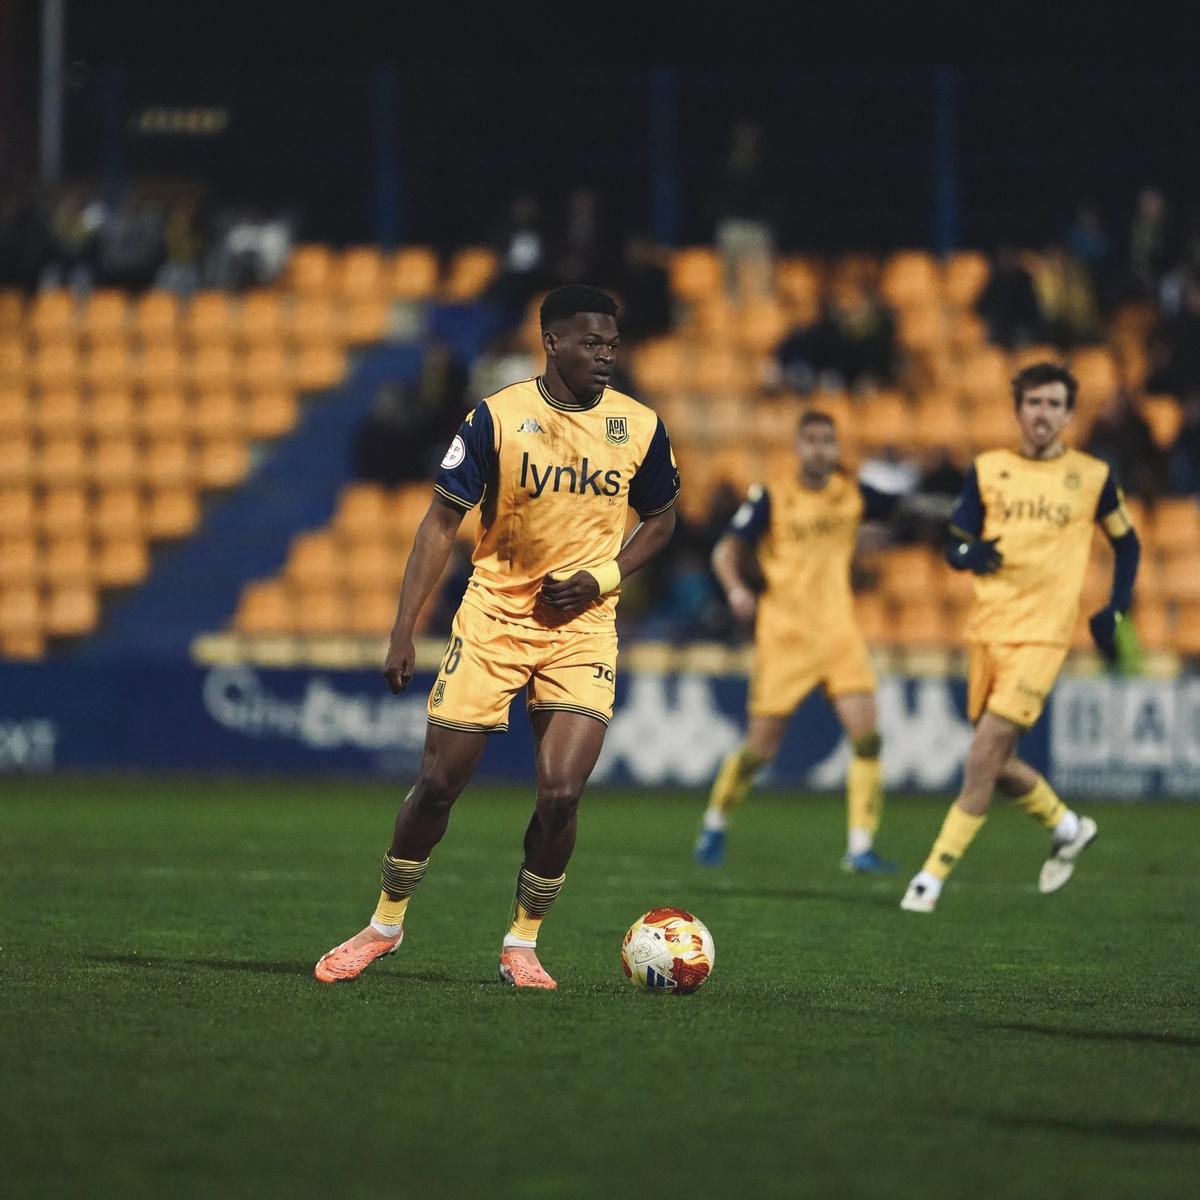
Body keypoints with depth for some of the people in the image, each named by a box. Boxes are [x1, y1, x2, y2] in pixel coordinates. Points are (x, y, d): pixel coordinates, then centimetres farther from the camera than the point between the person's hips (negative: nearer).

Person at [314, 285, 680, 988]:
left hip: (582, 626, 1)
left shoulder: (640, 428, -2)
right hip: (493, 615, -1)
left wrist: (602, 578, -6)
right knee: (439, 784, 1)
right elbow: (443, 521, -4)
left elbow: (662, 520, 13)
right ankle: (385, 926, 22)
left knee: (561, 794, -13)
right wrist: (404, 632, -10)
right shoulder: (497, 418, -8)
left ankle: (523, 945, 7)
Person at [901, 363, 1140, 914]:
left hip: (1041, 635, -4)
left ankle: (933, 875, -11)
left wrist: (1115, 610, 4)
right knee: (997, 764, 9)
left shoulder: (1093, 476, 2)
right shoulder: (987, 470, 6)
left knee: (985, 754, -15)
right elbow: (954, 545, 5)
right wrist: (970, 553, -18)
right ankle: (1067, 827, 36)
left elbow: (1126, 543, 15)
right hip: (987, 630, 4)